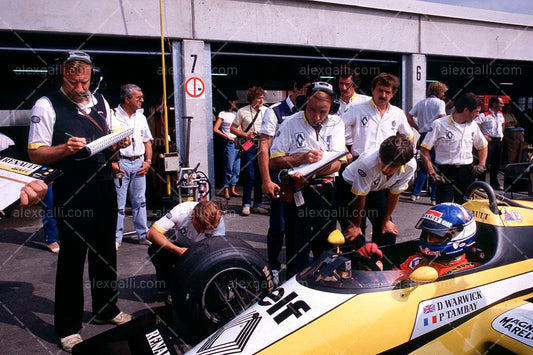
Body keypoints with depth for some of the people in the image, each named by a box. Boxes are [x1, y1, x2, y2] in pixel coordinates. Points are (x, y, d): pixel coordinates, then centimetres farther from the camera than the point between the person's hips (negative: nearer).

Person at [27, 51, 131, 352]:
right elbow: (35, 154, -8)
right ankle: (68, 326, 20)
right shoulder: (47, 105, -6)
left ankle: (106, 309, 35)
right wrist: (65, 149, -25)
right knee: (72, 257, 3)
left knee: (106, 251, 16)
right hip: (72, 194, -5)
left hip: (105, 187, 6)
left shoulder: (100, 101, 11)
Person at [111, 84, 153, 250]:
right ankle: (116, 238, 11)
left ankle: (144, 235, 19)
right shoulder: (112, 116, -5)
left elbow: (147, 141, 19)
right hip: (120, 163, -5)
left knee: (140, 201, 11)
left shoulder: (141, 117, 12)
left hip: (139, 163, 5)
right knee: (118, 203, 0)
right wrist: (111, 163, -13)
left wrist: (148, 161, 8)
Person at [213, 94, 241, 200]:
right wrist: (228, 137, -13)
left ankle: (232, 189, 17)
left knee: (237, 169, 7)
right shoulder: (223, 114, -1)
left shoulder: (236, 114, 19)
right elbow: (215, 129, -9)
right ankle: (226, 190, 4)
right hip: (229, 143, -7)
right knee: (229, 168, -6)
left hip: (238, 143, 7)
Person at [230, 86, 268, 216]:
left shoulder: (267, 111, 8)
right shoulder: (242, 111, -1)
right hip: (249, 146, -3)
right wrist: (246, 135, -10)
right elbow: (233, 128, 3)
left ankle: (258, 204, 17)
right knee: (249, 176, -5)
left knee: (260, 176, 7)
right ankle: (246, 205, 7)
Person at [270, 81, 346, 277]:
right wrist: (302, 159, -20)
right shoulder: (291, 123, -1)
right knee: (297, 246, 0)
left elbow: (336, 163, -3)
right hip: (297, 190, -2)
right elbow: (274, 161, -5)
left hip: (326, 190, 3)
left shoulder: (336, 124, 5)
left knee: (326, 245, 13)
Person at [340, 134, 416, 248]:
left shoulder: (410, 166, -26)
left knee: (388, 232, 5)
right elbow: (360, 196, -24)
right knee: (354, 236, -12)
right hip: (350, 187, -4)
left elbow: (394, 193, -10)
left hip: (377, 189, 4)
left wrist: (386, 220, 1)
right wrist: (356, 225, -11)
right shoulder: (368, 163, -39)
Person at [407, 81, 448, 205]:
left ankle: (415, 193, 17)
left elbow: (409, 117, 10)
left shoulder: (420, 103, 16)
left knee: (424, 166, 17)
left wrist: (418, 128, 10)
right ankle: (434, 197, 1)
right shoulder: (439, 103, -3)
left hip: (424, 136, 6)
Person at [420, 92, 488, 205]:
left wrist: (482, 165, 12)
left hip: (467, 173, 5)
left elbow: (483, 146, 28)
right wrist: (432, 173, -13)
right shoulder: (439, 124, -6)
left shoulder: (473, 126, 12)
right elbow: (424, 150, -7)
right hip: (446, 173, -5)